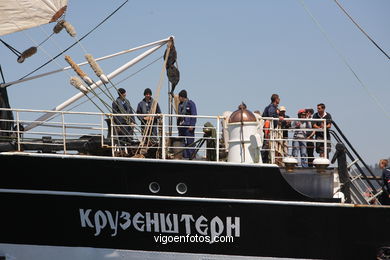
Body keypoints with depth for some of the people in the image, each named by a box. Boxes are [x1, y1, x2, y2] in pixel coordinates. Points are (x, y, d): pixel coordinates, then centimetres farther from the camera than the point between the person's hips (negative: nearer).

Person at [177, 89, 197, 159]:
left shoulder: (191, 103, -5)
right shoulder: (180, 104, 16)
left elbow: (194, 115, -9)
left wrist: (192, 125, -15)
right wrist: (178, 125, 16)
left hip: (188, 126, -7)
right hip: (181, 126, 7)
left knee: (190, 141, -8)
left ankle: (191, 156, -6)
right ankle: (185, 156, 12)